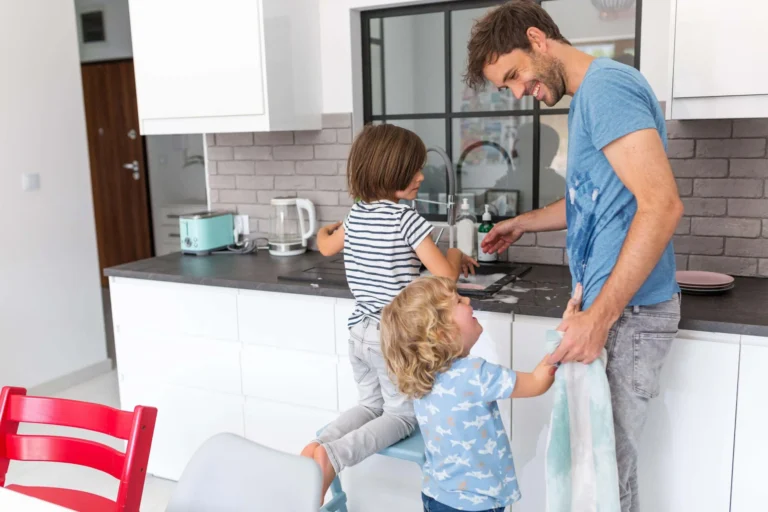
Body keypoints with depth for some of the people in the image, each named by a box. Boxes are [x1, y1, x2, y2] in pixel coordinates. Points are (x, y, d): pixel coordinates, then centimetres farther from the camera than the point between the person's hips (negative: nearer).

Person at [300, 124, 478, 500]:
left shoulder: (356, 215, 6)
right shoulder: (406, 218, -15)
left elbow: (327, 247, 26)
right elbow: (445, 277, -18)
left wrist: (324, 231, 49)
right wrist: (455, 255, 4)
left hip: (359, 332, 7)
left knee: (371, 404, 23)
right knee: (402, 415, 8)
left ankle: (318, 448, 1)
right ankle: (330, 458, -14)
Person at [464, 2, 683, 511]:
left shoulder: (605, 85, -15)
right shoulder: (591, 95, 16)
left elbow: (662, 204, -24)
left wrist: (599, 316, -25)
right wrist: (525, 222, 33)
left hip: (628, 311, -9)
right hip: (608, 305, 9)